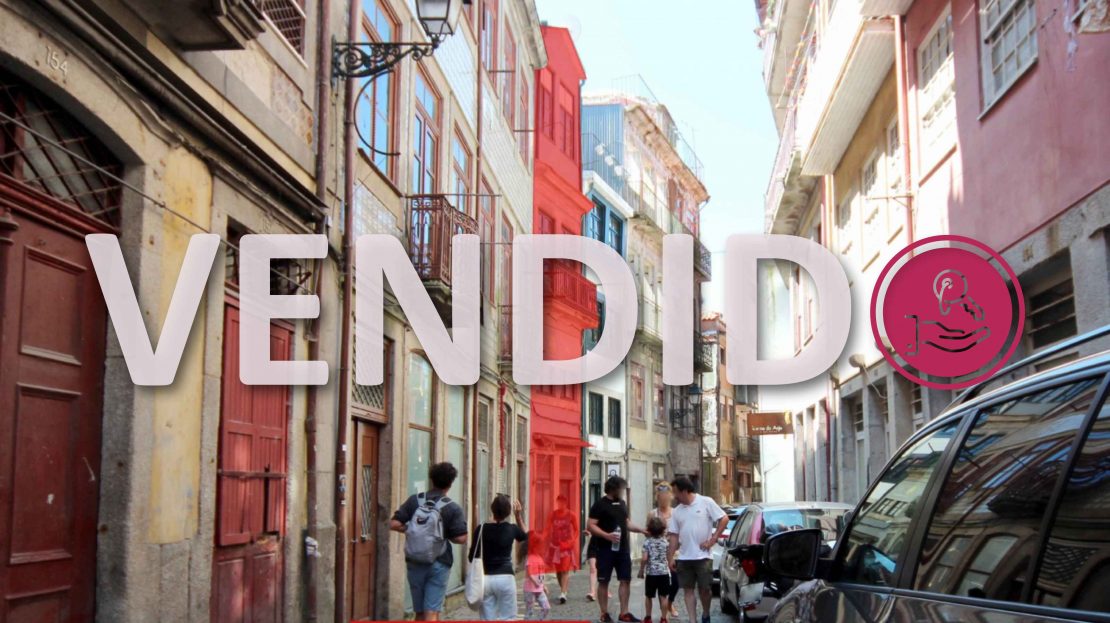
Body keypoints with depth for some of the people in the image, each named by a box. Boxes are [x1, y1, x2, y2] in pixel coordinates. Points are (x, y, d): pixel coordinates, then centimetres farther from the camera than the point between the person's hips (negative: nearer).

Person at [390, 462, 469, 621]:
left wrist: (411, 529, 11)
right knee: (432, 612, -2)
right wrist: (446, 535, 6)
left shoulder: (414, 501, 0)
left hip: (414, 563, 3)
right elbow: (461, 538, -13)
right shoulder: (453, 508, -7)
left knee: (420, 612, 15)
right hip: (439, 564, -3)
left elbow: (394, 524, -5)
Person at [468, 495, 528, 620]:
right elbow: (525, 536, 22)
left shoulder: (481, 529, -4)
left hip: (485, 579, 1)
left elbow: (472, 557, -1)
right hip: (505, 579, -1)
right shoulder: (512, 529, -2)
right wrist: (518, 515, 18)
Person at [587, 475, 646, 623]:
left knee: (625, 580, 4)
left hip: (623, 548, 7)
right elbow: (590, 526, -16)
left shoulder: (622, 503, 13)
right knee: (603, 582, 2)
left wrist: (641, 530, 11)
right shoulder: (600, 504, -10)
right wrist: (607, 535, -27)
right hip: (605, 549, -7)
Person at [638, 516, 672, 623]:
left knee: (648, 597, 11)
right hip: (664, 573, 1)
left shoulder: (647, 541, -7)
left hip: (651, 573, -1)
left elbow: (644, 559, -11)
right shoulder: (665, 541, 0)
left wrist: (641, 571, 0)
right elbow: (669, 558, 8)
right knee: (663, 597, 5)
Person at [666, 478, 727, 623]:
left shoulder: (706, 502, -4)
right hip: (684, 558, 4)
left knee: (704, 588, 2)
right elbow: (674, 536, 10)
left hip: (703, 556, -4)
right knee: (688, 589, 1)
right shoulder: (677, 511, 9)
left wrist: (712, 540, -9)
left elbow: (724, 519, -4)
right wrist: (671, 557, 4)